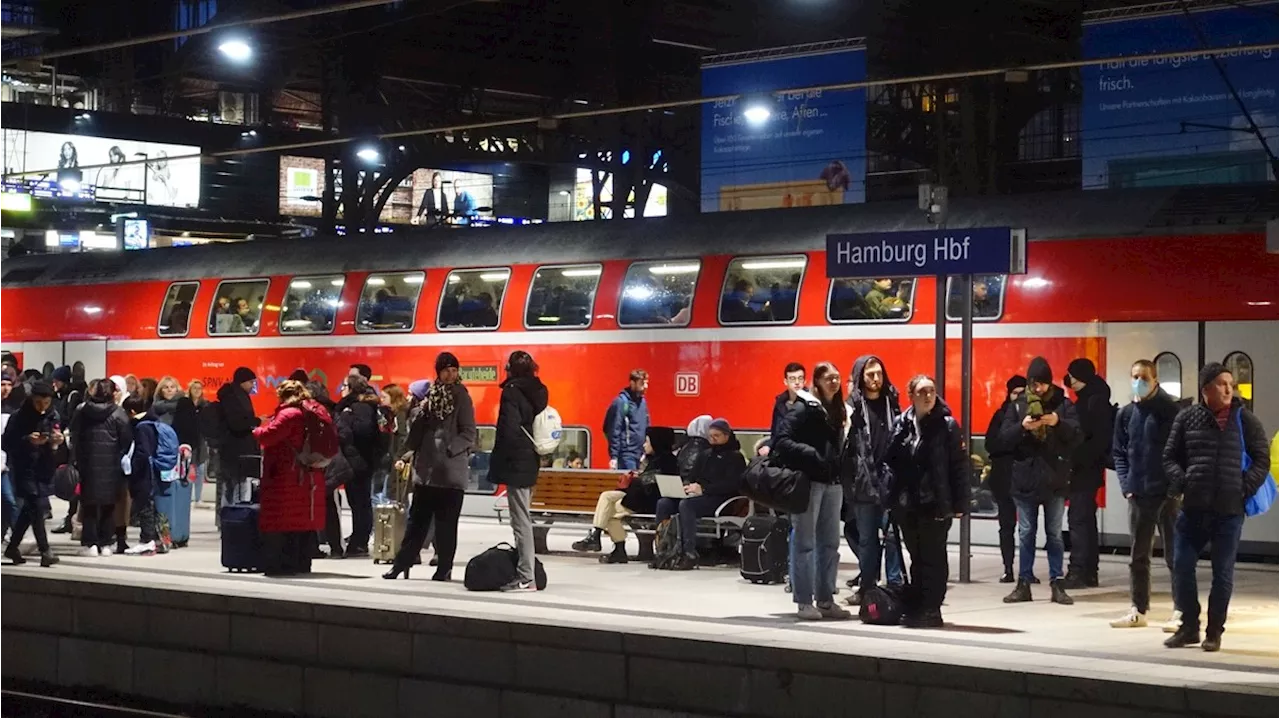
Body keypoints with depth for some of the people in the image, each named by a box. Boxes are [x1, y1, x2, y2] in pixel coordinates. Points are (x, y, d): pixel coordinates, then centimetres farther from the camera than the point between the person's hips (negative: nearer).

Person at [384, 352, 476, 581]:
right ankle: (401, 563, 13)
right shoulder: (429, 396, 11)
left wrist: (447, 449, -15)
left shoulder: (461, 398, -1)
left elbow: (469, 434, -7)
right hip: (426, 468, 4)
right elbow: (416, 431, 12)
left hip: (452, 470, -4)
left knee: (446, 523, 0)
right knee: (417, 520, 8)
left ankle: (444, 568, 7)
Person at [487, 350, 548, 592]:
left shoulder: (512, 392, -13)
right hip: (531, 462, 8)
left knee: (521, 521, -7)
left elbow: (508, 429, -19)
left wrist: (497, 463, -10)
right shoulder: (538, 391, 10)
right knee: (524, 519, 15)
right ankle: (525, 571, 20)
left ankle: (525, 577, -7)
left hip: (516, 463, -8)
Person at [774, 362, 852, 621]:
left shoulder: (840, 411, 13)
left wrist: (842, 469, 3)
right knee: (805, 542, -1)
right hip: (809, 481, -7)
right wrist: (811, 455, -22)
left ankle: (825, 600, 19)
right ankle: (804, 602, 3)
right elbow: (783, 442, -14)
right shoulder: (804, 408, -8)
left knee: (830, 543, 11)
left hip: (833, 482, 7)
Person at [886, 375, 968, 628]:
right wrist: (892, 498, -1)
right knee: (917, 557, 12)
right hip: (908, 503, 4)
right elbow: (891, 461, 6)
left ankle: (931, 610, 5)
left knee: (933, 558, 0)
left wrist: (959, 503, -11)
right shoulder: (901, 424, 7)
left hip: (936, 504, -4)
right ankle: (916, 609, 19)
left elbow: (959, 466, -6)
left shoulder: (947, 424, -4)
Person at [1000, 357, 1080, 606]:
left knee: (1055, 535, 6)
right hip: (1025, 478, 1)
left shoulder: (1063, 404, 1)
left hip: (1055, 479, -1)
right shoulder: (1018, 405, 4)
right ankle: (1023, 584, 12)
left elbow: (1077, 434, -7)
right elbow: (1004, 436, -3)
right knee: (1026, 534, 7)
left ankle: (1057, 584, 11)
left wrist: (1058, 422, -24)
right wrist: (1022, 427, -21)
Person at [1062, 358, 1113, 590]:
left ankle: (1078, 571, -12)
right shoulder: (1086, 400, 17)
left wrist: (1078, 459, -20)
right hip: (1083, 468, 10)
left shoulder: (1097, 401, -12)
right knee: (1086, 519, 12)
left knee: (1078, 518, -11)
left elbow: (1100, 438, -19)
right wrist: (1074, 459, 8)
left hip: (1087, 469, -10)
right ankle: (1089, 572, 17)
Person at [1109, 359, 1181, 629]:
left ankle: (1182, 612, 5)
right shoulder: (1126, 414, 9)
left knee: (1175, 555, 0)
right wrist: (1126, 484, 2)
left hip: (1167, 493, -5)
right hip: (1138, 495, 5)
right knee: (1138, 555, 10)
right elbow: (1118, 452, 14)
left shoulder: (1171, 410, -5)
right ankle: (1138, 610, 18)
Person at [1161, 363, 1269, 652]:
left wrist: (1245, 489, -8)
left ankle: (1215, 631, 14)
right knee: (1182, 566, 1)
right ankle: (1189, 627, 15)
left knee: (1223, 572, 4)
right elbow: (1170, 457, 10)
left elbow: (1262, 460, 5)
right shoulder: (1187, 418, 6)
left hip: (1230, 510, -1)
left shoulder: (1245, 420, 3)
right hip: (1193, 508, 1)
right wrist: (1181, 482, -7)